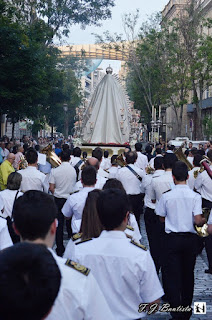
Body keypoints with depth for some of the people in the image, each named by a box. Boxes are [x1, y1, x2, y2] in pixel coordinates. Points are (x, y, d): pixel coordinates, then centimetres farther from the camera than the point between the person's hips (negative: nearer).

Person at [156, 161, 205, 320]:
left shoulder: (166, 196, -8)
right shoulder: (195, 196, -9)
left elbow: (162, 218, 2)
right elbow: (198, 220, -16)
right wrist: (204, 221, 6)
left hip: (172, 238, -1)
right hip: (190, 238, 2)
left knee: (173, 275, 3)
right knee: (188, 274, 16)